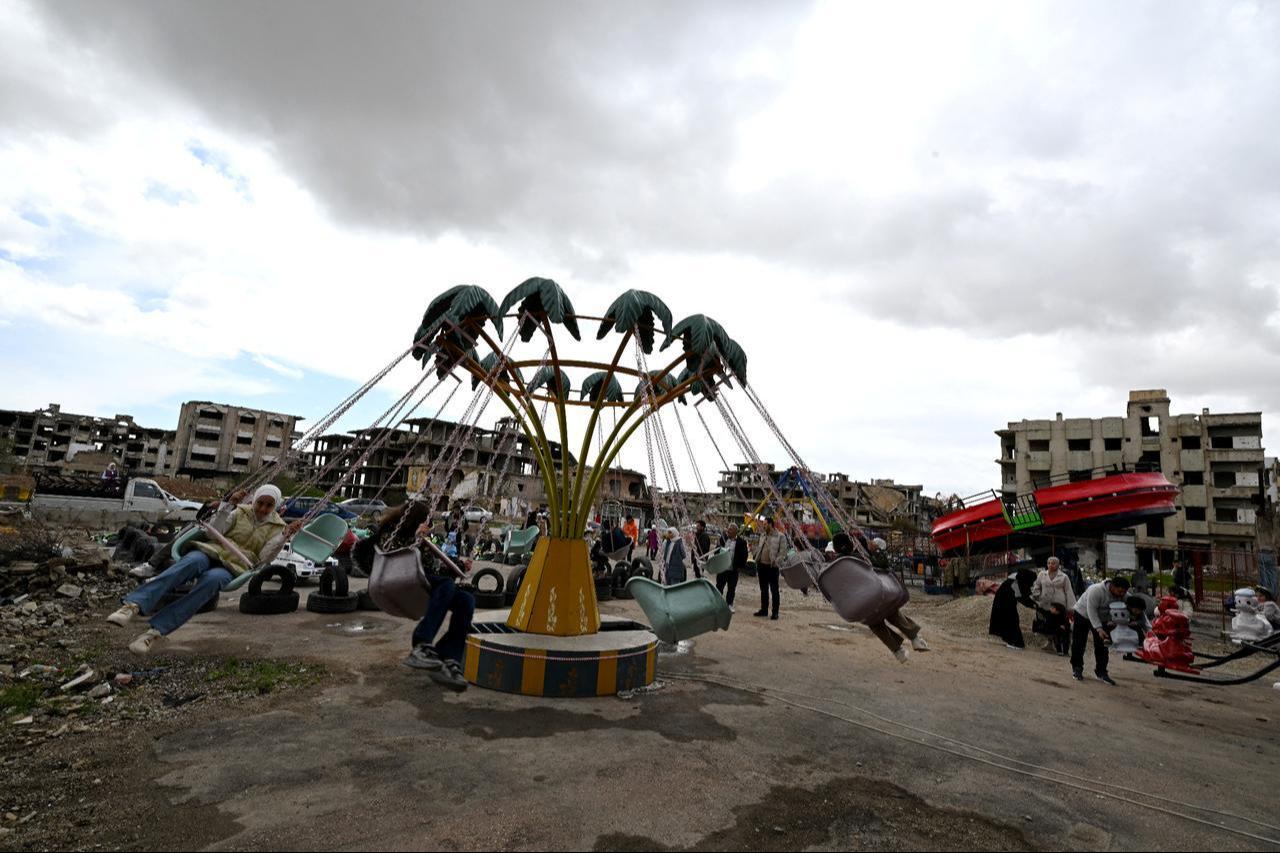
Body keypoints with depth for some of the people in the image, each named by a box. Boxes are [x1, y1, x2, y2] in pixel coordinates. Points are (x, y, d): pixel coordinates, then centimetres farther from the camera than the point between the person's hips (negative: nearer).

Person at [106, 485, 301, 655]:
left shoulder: (277, 527, 9)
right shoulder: (241, 512, 14)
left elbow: (263, 559, -1)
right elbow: (213, 532, 5)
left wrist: (284, 537, -15)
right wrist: (228, 506, -6)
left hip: (234, 568, -2)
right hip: (212, 551, 2)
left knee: (212, 578, -36)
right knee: (193, 561, -35)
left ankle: (156, 630, -40)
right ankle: (134, 605, -47)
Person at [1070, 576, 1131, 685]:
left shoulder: (1121, 596, -16)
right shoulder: (1096, 590, -35)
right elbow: (1091, 610, -34)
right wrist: (1099, 629, -39)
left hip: (1102, 618, 5)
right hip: (1083, 614, -5)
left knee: (1102, 646, 0)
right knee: (1078, 643, 1)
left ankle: (1101, 672, 8)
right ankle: (1076, 668, 14)